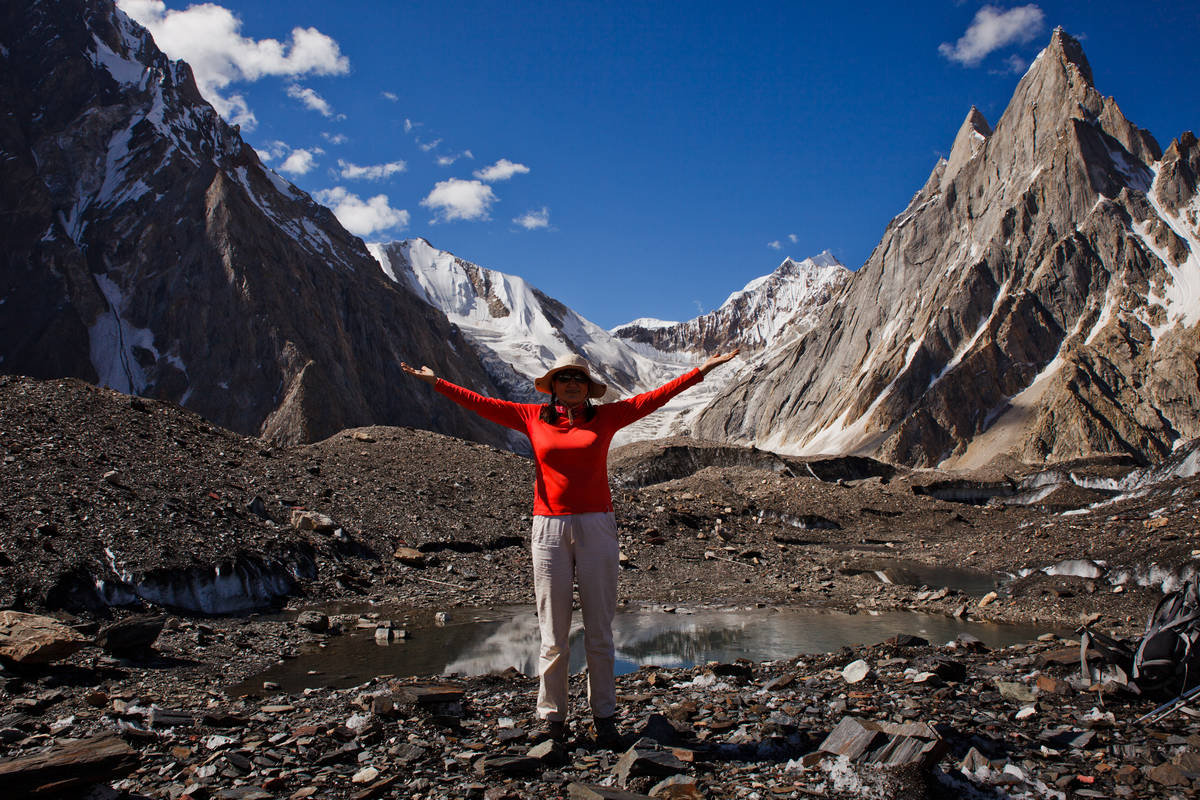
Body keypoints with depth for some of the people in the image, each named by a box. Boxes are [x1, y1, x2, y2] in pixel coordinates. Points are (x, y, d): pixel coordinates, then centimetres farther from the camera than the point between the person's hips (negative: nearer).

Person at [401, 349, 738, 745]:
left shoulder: (606, 416, 7)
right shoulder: (533, 418, 9)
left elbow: (654, 397, 6)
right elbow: (482, 403, 12)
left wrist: (702, 371, 2)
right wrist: (437, 382, 11)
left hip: (596, 528, 0)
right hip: (550, 530, 0)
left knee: (599, 630, 4)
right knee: (553, 633, 3)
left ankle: (604, 717, 15)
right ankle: (552, 716, 15)